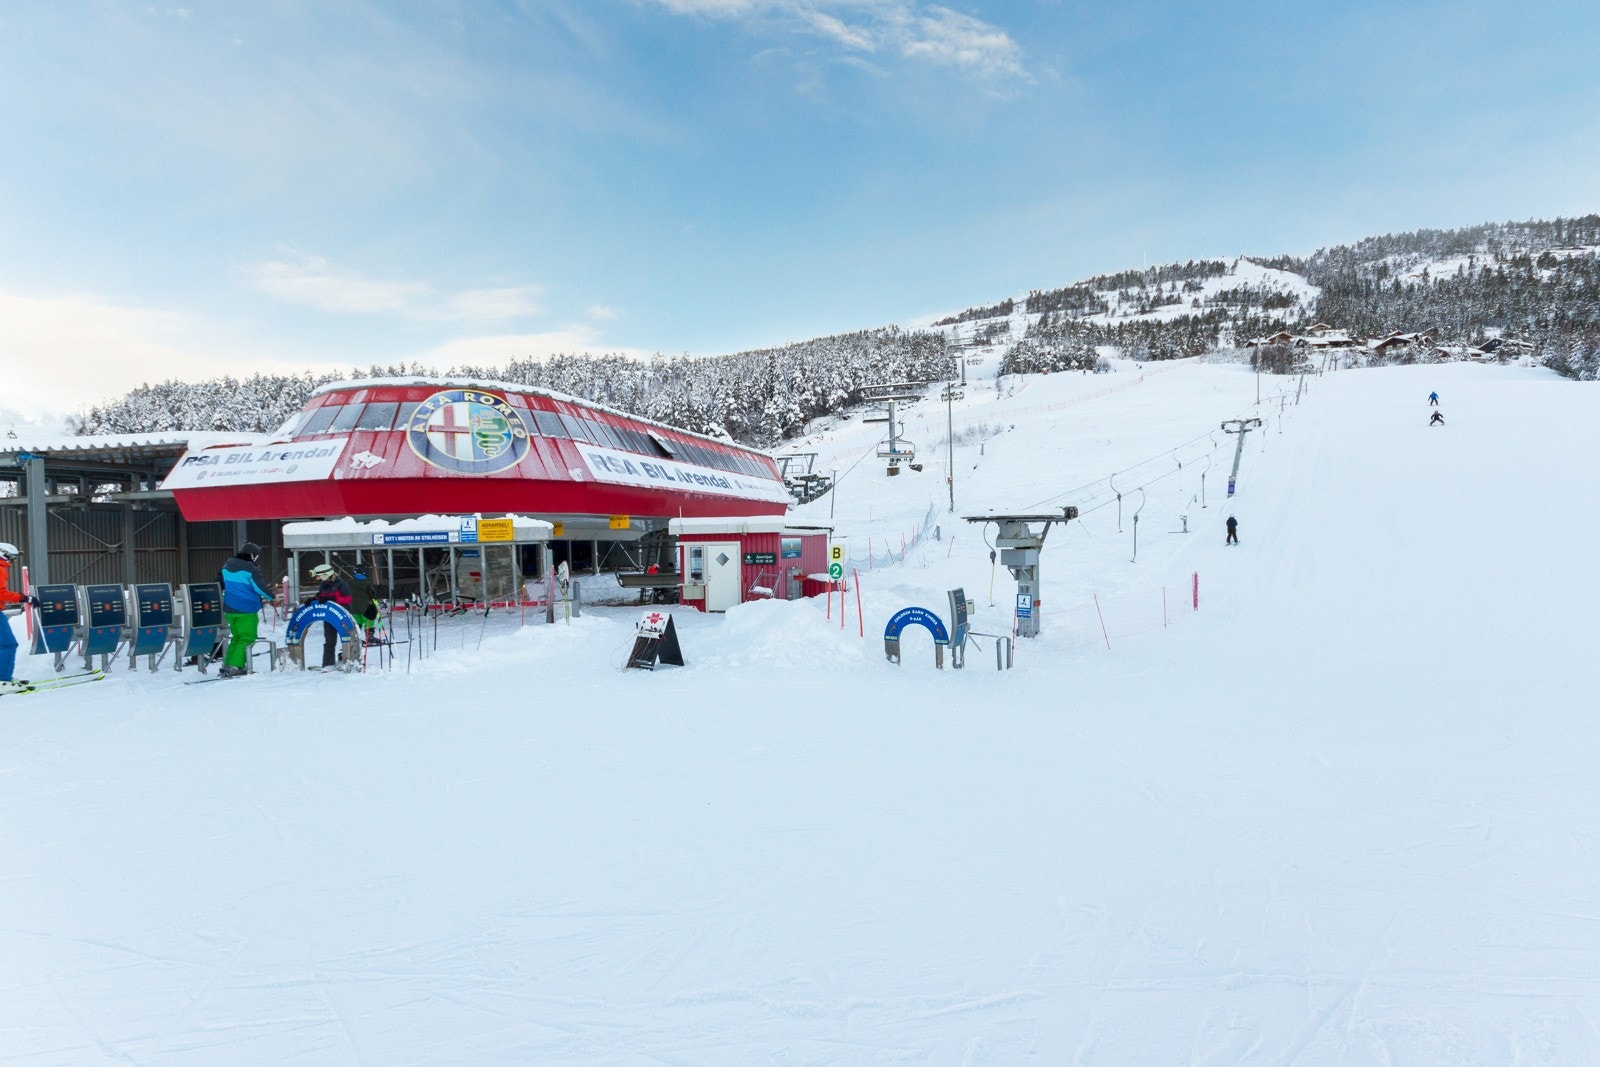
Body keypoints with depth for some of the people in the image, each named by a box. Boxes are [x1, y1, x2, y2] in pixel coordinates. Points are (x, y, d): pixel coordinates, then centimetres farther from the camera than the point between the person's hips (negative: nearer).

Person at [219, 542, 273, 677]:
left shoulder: (226, 567, 10)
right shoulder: (251, 569, -13)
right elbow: (260, 588, -16)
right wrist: (271, 598, -1)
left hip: (229, 609, 8)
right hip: (246, 610, -7)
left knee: (237, 636, 18)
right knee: (247, 638, -1)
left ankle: (227, 666, 17)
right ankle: (234, 667, -10)